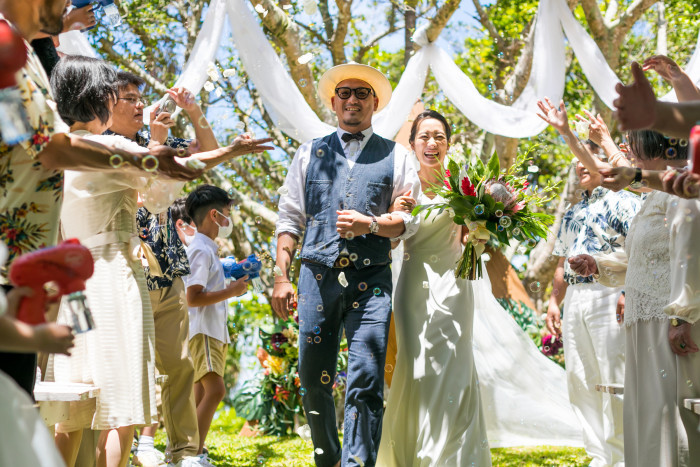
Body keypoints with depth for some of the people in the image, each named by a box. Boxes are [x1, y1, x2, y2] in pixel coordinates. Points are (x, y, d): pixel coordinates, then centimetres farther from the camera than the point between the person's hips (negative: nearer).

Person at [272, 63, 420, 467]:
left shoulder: (395, 156, 12)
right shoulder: (311, 153, 15)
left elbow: (410, 220, 8)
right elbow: (290, 217, 13)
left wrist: (369, 224, -11)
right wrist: (282, 276, 5)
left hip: (371, 280, -1)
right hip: (318, 276, 2)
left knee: (366, 385, -10)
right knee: (314, 382, 6)